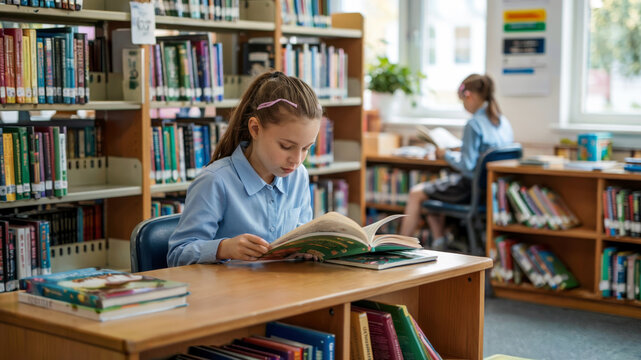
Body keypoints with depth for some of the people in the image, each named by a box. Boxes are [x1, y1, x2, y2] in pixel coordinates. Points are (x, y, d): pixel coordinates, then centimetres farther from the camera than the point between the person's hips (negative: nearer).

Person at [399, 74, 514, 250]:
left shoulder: (474, 125, -21)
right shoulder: (503, 122, 4)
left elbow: (467, 166, -23)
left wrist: (446, 154, -7)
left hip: (472, 188, -9)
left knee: (416, 193, 7)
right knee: (432, 189, 28)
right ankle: (439, 243, 26)